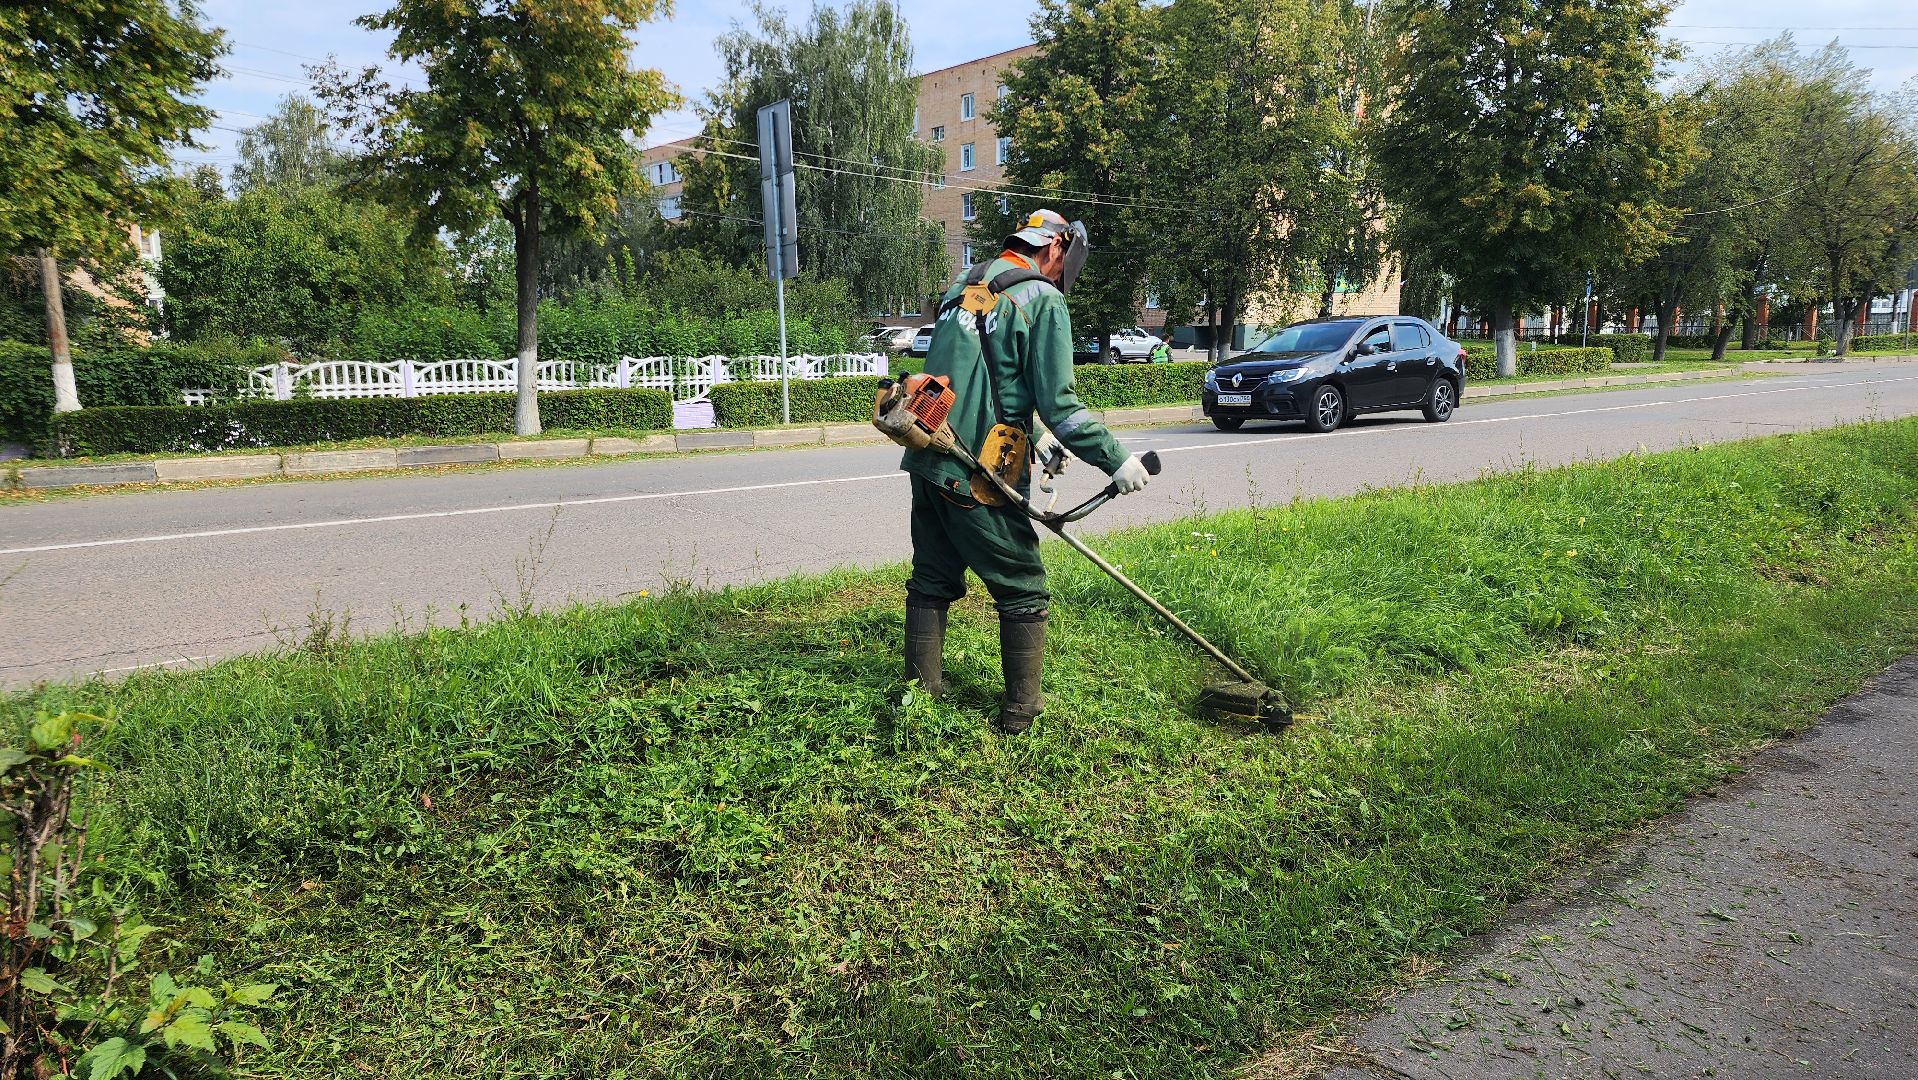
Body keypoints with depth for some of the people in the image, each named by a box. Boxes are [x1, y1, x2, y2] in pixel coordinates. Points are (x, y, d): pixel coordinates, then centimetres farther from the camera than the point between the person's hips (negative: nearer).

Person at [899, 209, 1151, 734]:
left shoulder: (963, 287, 17)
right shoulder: (1042, 300, -8)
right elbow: (1058, 403, -15)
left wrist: (1032, 439, 28)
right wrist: (1116, 460, -7)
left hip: (928, 462, 8)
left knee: (932, 581, 18)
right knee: (1024, 591, 7)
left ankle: (921, 691, 26)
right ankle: (1020, 710, 15)